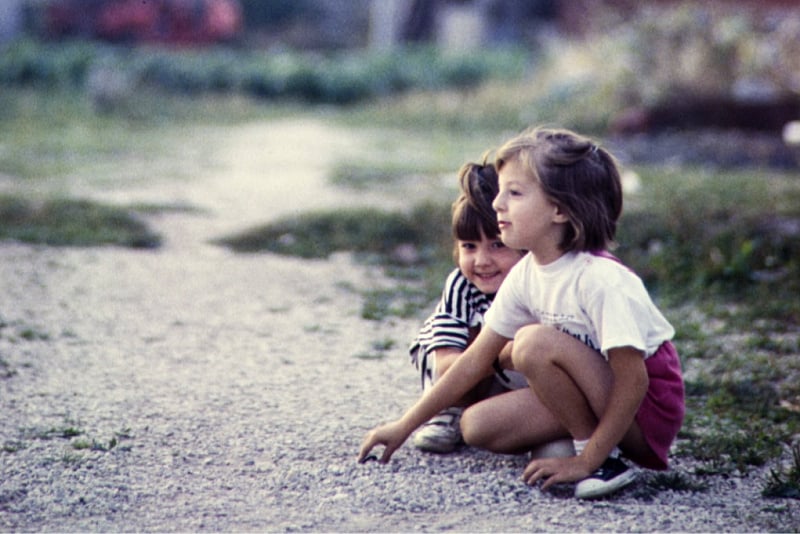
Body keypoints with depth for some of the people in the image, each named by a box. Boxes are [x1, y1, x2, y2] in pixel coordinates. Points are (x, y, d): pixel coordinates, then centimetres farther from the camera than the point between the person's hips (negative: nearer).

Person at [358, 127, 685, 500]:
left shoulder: (600, 279, -25)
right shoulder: (526, 275, -2)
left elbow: (633, 380, -26)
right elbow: (476, 360, 4)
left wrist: (586, 461, -27)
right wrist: (405, 426, 4)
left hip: (648, 411, -7)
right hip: (596, 398, 8)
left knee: (535, 343, -27)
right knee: (476, 425, -6)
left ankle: (603, 456, -14)